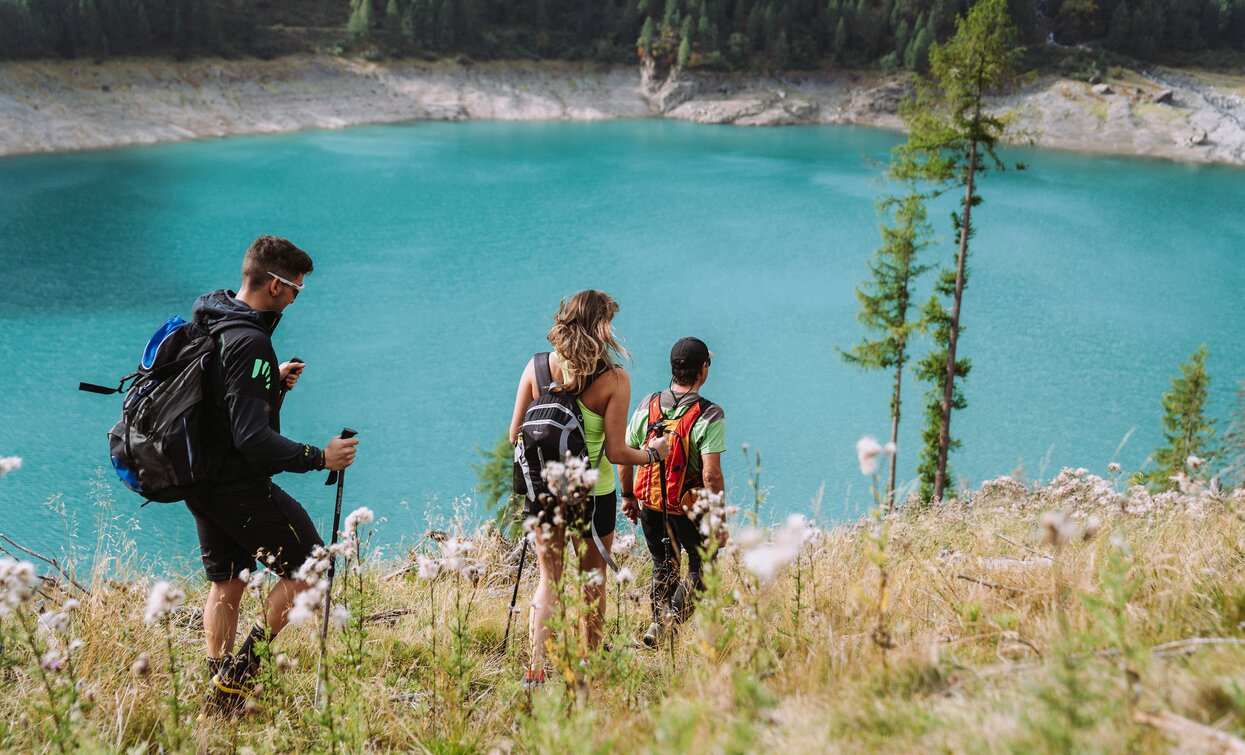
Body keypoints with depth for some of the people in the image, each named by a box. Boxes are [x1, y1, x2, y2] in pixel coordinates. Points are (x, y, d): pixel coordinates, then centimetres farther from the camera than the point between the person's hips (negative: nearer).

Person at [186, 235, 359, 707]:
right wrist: (319, 458, -20)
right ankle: (241, 667, 3)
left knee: (226, 583, 18)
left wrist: (272, 383, 15)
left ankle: (220, 694, 23)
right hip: (241, 488, -9)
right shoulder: (250, 343, -24)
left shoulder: (207, 323, 5)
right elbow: (253, 440, -27)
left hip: (202, 482, 9)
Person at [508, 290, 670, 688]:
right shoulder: (614, 379, -15)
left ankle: (535, 670, 3)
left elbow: (514, 435, -2)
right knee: (593, 582, 17)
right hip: (593, 493, -2)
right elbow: (616, 451, -15)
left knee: (549, 581, 14)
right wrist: (653, 453, 4)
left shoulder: (537, 367, -6)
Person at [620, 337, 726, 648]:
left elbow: (624, 457, 1)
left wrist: (628, 497, 16)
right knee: (701, 567, 15)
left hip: (650, 505, 4)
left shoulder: (648, 406, -3)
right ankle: (670, 619, -2)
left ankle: (659, 626, 24)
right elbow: (711, 475, -23)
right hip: (690, 509, -4)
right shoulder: (709, 416, -17)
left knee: (664, 568, 23)